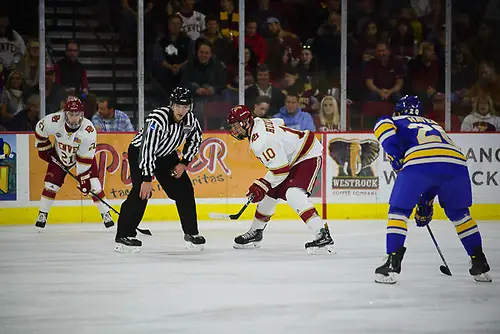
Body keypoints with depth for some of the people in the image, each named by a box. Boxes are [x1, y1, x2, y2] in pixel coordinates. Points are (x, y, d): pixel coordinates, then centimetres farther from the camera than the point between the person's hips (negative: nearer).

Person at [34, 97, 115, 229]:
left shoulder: (89, 130, -35)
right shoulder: (54, 121, -31)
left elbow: (85, 158, -29)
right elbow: (39, 130, -8)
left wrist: (83, 178, -27)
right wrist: (44, 149, -2)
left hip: (83, 155, -2)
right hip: (60, 155, 2)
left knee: (93, 185, -10)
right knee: (51, 184, -4)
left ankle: (106, 215, 2)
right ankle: (42, 215, 11)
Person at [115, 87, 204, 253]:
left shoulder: (190, 119, -15)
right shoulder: (158, 119, -35)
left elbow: (195, 140, 6)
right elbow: (147, 149, -37)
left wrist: (184, 163, -4)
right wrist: (147, 179, -38)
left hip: (166, 154, 7)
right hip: (139, 151, -7)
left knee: (184, 189, 2)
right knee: (141, 191, -23)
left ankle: (191, 233, 16)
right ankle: (123, 236, -20)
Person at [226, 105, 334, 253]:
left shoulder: (260, 140, -28)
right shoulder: (258, 123, 1)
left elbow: (280, 169, -28)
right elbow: (280, 122, 22)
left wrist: (262, 185, -19)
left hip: (309, 156, -11)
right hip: (290, 157, 11)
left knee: (293, 194, -29)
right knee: (270, 193, 15)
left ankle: (323, 235, -37)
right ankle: (255, 233, 32)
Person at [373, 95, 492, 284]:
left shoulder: (398, 121, 29)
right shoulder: (434, 125, 44)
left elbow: (383, 126, 1)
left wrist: (395, 156, 9)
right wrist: (426, 205, 47)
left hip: (419, 162, -5)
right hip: (457, 162, 5)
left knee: (398, 210, 12)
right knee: (459, 213, 26)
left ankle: (392, 264, 1)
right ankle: (480, 264, 24)